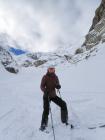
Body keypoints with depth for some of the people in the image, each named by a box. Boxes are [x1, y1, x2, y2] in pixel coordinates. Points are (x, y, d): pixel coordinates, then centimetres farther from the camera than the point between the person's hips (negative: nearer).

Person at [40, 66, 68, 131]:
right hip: (46, 96, -4)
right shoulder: (45, 77, -9)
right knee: (46, 110, -11)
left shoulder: (55, 77, 2)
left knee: (63, 104, -3)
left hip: (54, 95, 4)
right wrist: (45, 90, -34)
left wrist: (58, 86, -22)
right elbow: (42, 86, -13)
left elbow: (58, 86, 3)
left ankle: (65, 121, 16)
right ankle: (43, 125, 13)